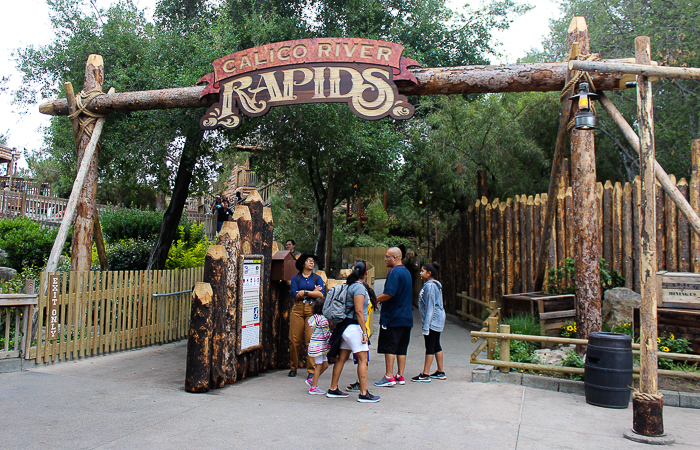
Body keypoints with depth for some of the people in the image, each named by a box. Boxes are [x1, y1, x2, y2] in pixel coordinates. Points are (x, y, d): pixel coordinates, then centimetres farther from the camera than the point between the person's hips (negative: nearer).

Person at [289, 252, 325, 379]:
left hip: (312, 310, 0)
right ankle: (293, 367, 15)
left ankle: (311, 370, -1)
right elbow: (295, 294, -5)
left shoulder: (317, 278, 13)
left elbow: (322, 294, -4)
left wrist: (304, 292, -6)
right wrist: (313, 292, -2)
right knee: (294, 339, -1)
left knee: (311, 340, -8)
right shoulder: (296, 278, 10)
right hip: (298, 310, 0)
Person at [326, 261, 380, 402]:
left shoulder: (350, 285, 13)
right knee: (363, 359, -5)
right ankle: (363, 394, -3)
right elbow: (359, 311, -19)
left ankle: (333, 390, 19)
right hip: (354, 327, -9)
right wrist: (364, 332, -18)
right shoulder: (359, 287, -14)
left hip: (345, 326, 9)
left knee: (342, 358, 13)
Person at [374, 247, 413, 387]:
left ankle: (389, 377, -1)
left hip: (392, 317, -9)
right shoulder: (406, 271, 15)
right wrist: (382, 299, 19)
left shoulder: (394, 272, -15)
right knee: (401, 348, 11)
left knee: (389, 347, -3)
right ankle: (400, 376, 15)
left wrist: (376, 299, -8)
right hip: (406, 317, 9)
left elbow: (389, 294, -24)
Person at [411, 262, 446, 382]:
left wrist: (426, 326, -20)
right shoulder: (436, 285, 14)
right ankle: (441, 372, 22)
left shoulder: (429, 286, -16)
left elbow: (430, 306, -20)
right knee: (436, 345, 15)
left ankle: (425, 374, -1)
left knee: (430, 346, -6)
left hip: (432, 320, -10)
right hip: (438, 319, 10)